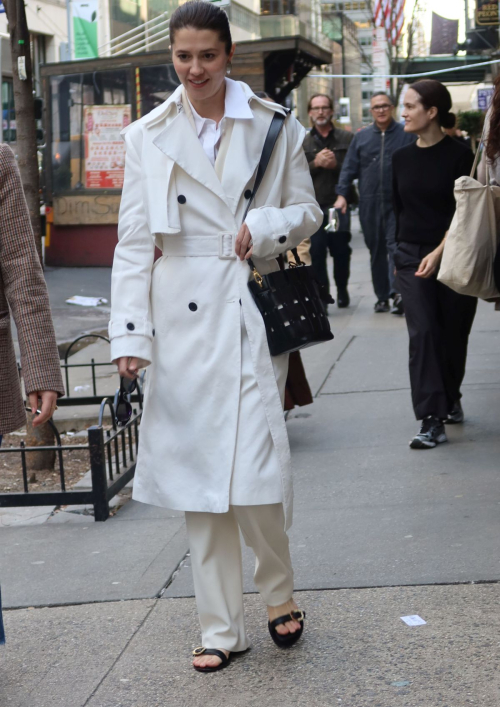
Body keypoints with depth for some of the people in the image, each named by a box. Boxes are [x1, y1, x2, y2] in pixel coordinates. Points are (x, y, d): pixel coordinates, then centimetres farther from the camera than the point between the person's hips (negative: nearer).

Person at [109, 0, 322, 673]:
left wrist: (266, 228, -10)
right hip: (182, 322, 1)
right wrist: (131, 334, -4)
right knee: (198, 476, 5)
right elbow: (134, 241, 4)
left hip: (253, 313, -1)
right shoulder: (148, 137, 6)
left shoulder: (274, 126, 5)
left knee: (258, 469, -10)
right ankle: (222, 628, 18)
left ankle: (279, 590, 20)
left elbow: (308, 211, 12)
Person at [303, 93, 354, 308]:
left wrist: (336, 165, -16)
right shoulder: (302, 142, 8)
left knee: (341, 250, 5)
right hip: (313, 206, 0)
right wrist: (315, 164, -13)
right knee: (316, 252, -3)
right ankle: (322, 294, 4)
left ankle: (342, 289, 26)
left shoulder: (347, 138, 5)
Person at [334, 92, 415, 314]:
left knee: (395, 245, -13)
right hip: (369, 204, 3)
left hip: (397, 202, -3)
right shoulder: (361, 137, 10)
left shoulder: (406, 135, 3)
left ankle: (397, 292, -19)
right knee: (376, 250, 7)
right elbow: (349, 167, 10)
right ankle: (382, 295, 15)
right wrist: (342, 194, 0)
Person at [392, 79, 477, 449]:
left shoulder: (459, 155, -8)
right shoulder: (402, 158, 7)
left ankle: (450, 400, 31)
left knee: (453, 333, 7)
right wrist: (398, 255, 17)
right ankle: (432, 419, -12)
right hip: (412, 258, 3)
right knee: (422, 333, -9)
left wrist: (439, 252, -22)